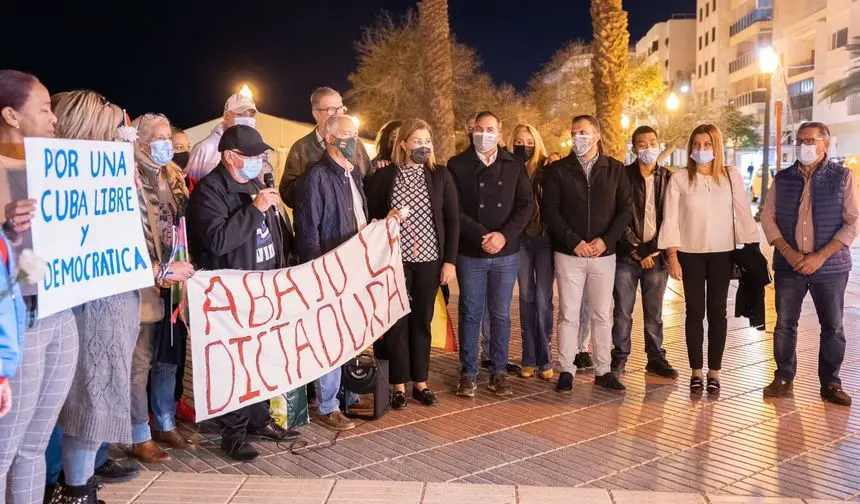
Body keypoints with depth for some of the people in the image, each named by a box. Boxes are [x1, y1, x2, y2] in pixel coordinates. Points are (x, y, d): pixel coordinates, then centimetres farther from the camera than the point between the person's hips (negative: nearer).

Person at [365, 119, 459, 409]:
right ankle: (398, 384, 14)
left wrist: (450, 260, -2)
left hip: (430, 259, 1)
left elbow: (452, 219, 3)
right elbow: (371, 216, 2)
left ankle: (420, 382, 20)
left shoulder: (440, 175, 3)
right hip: (394, 259, -1)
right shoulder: (384, 175, -1)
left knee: (422, 320, 9)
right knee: (397, 321, 4)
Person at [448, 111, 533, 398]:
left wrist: (504, 235, -13)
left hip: (506, 253, 2)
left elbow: (526, 205, 1)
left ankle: (499, 372, 19)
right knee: (470, 313, 5)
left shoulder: (514, 166, 7)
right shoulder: (457, 166, 0)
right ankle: (468, 373, 15)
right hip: (470, 253, -2)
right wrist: (481, 237, -16)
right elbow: (453, 210, -6)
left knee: (501, 315, 9)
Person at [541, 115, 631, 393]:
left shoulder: (615, 169, 6)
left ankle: (603, 370, 17)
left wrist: (606, 240, -11)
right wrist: (574, 241, -13)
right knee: (568, 315, 2)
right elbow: (549, 210, -5)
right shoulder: (558, 170, 2)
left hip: (604, 253, 1)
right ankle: (566, 370, 11)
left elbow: (625, 209, 3)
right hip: (568, 254, -1)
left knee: (602, 315, 8)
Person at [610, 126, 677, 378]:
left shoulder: (668, 178, 7)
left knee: (654, 312, 9)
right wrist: (637, 250, -9)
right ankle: (620, 357, 14)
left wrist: (654, 250, -5)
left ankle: (656, 357, 20)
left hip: (656, 254, 2)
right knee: (623, 311, 3)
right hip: (626, 255, -2)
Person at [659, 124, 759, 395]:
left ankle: (714, 371, 14)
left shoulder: (731, 175, 1)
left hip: (722, 253, 1)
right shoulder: (679, 178, -3)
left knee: (717, 311, 5)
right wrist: (672, 257, -8)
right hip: (690, 253, -1)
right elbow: (670, 219, -3)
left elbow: (743, 214, 2)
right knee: (695, 311, 4)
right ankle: (696, 371, 13)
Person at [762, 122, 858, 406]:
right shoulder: (783, 178, 7)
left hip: (830, 266, -2)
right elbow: (768, 217, 5)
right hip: (788, 266, 2)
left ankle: (830, 383, 17)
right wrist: (788, 252, -9)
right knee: (785, 324, 5)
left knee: (833, 327, 5)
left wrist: (820, 257, -13)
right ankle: (784, 379, 18)